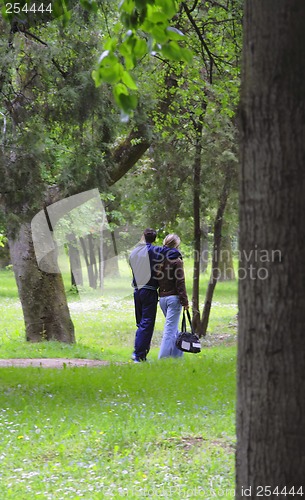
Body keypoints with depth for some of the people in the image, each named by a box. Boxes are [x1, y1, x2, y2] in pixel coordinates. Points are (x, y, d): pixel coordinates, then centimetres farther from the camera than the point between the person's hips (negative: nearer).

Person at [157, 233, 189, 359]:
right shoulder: (176, 260, -10)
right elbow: (180, 282, -12)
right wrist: (185, 301, -9)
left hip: (162, 298, 6)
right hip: (174, 297, -6)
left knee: (173, 328, 17)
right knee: (170, 329, -5)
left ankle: (178, 354, 21)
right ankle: (163, 357, -10)